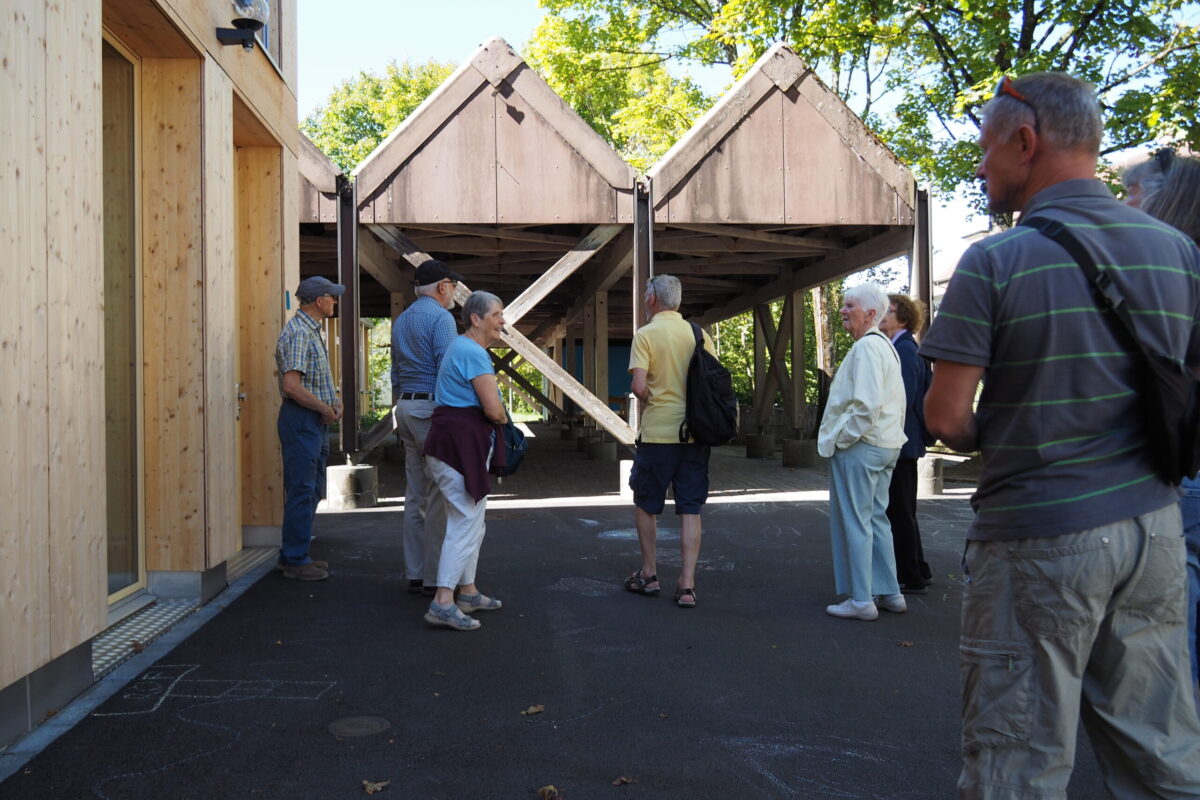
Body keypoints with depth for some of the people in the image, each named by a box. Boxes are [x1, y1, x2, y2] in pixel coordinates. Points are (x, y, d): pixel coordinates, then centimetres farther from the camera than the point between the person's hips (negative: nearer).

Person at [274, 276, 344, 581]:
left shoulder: (311, 330, 16)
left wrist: (334, 400, 7)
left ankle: (294, 554, 25)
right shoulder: (298, 333, -17)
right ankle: (295, 560, 4)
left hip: (314, 420, 11)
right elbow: (291, 385, -25)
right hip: (301, 419, -11)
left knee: (312, 490, 15)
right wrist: (325, 408, -14)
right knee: (302, 491, -5)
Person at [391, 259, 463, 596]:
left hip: (406, 406, 9)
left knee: (415, 494, 11)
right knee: (439, 495, -5)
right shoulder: (441, 317, -9)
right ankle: (435, 577, -2)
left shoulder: (401, 320, 18)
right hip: (433, 408, -9)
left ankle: (415, 573, 16)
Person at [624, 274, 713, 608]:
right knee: (690, 509, 6)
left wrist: (650, 401, 5)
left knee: (645, 505, 14)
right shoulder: (700, 334, 5)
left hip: (657, 433, -3)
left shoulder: (645, 334, -7)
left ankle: (649, 575, 22)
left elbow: (639, 387, -15)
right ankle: (687, 585, 4)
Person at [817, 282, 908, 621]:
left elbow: (866, 406, -25)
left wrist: (838, 440, -15)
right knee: (876, 519, 16)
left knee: (855, 522, -2)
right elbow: (895, 402, 21)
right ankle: (889, 593, 23)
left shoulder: (866, 347, -16)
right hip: (885, 445, 10)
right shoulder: (885, 345, 16)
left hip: (859, 447, -10)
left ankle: (861, 600, 5)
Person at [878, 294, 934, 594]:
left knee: (900, 512, -1)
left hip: (899, 443, -10)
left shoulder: (904, 350, -17)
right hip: (902, 443, 10)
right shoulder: (902, 348, 14)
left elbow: (903, 400, -23)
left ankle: (911, 578, 8)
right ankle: (918, 570, 28)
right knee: (902, 511, 17)